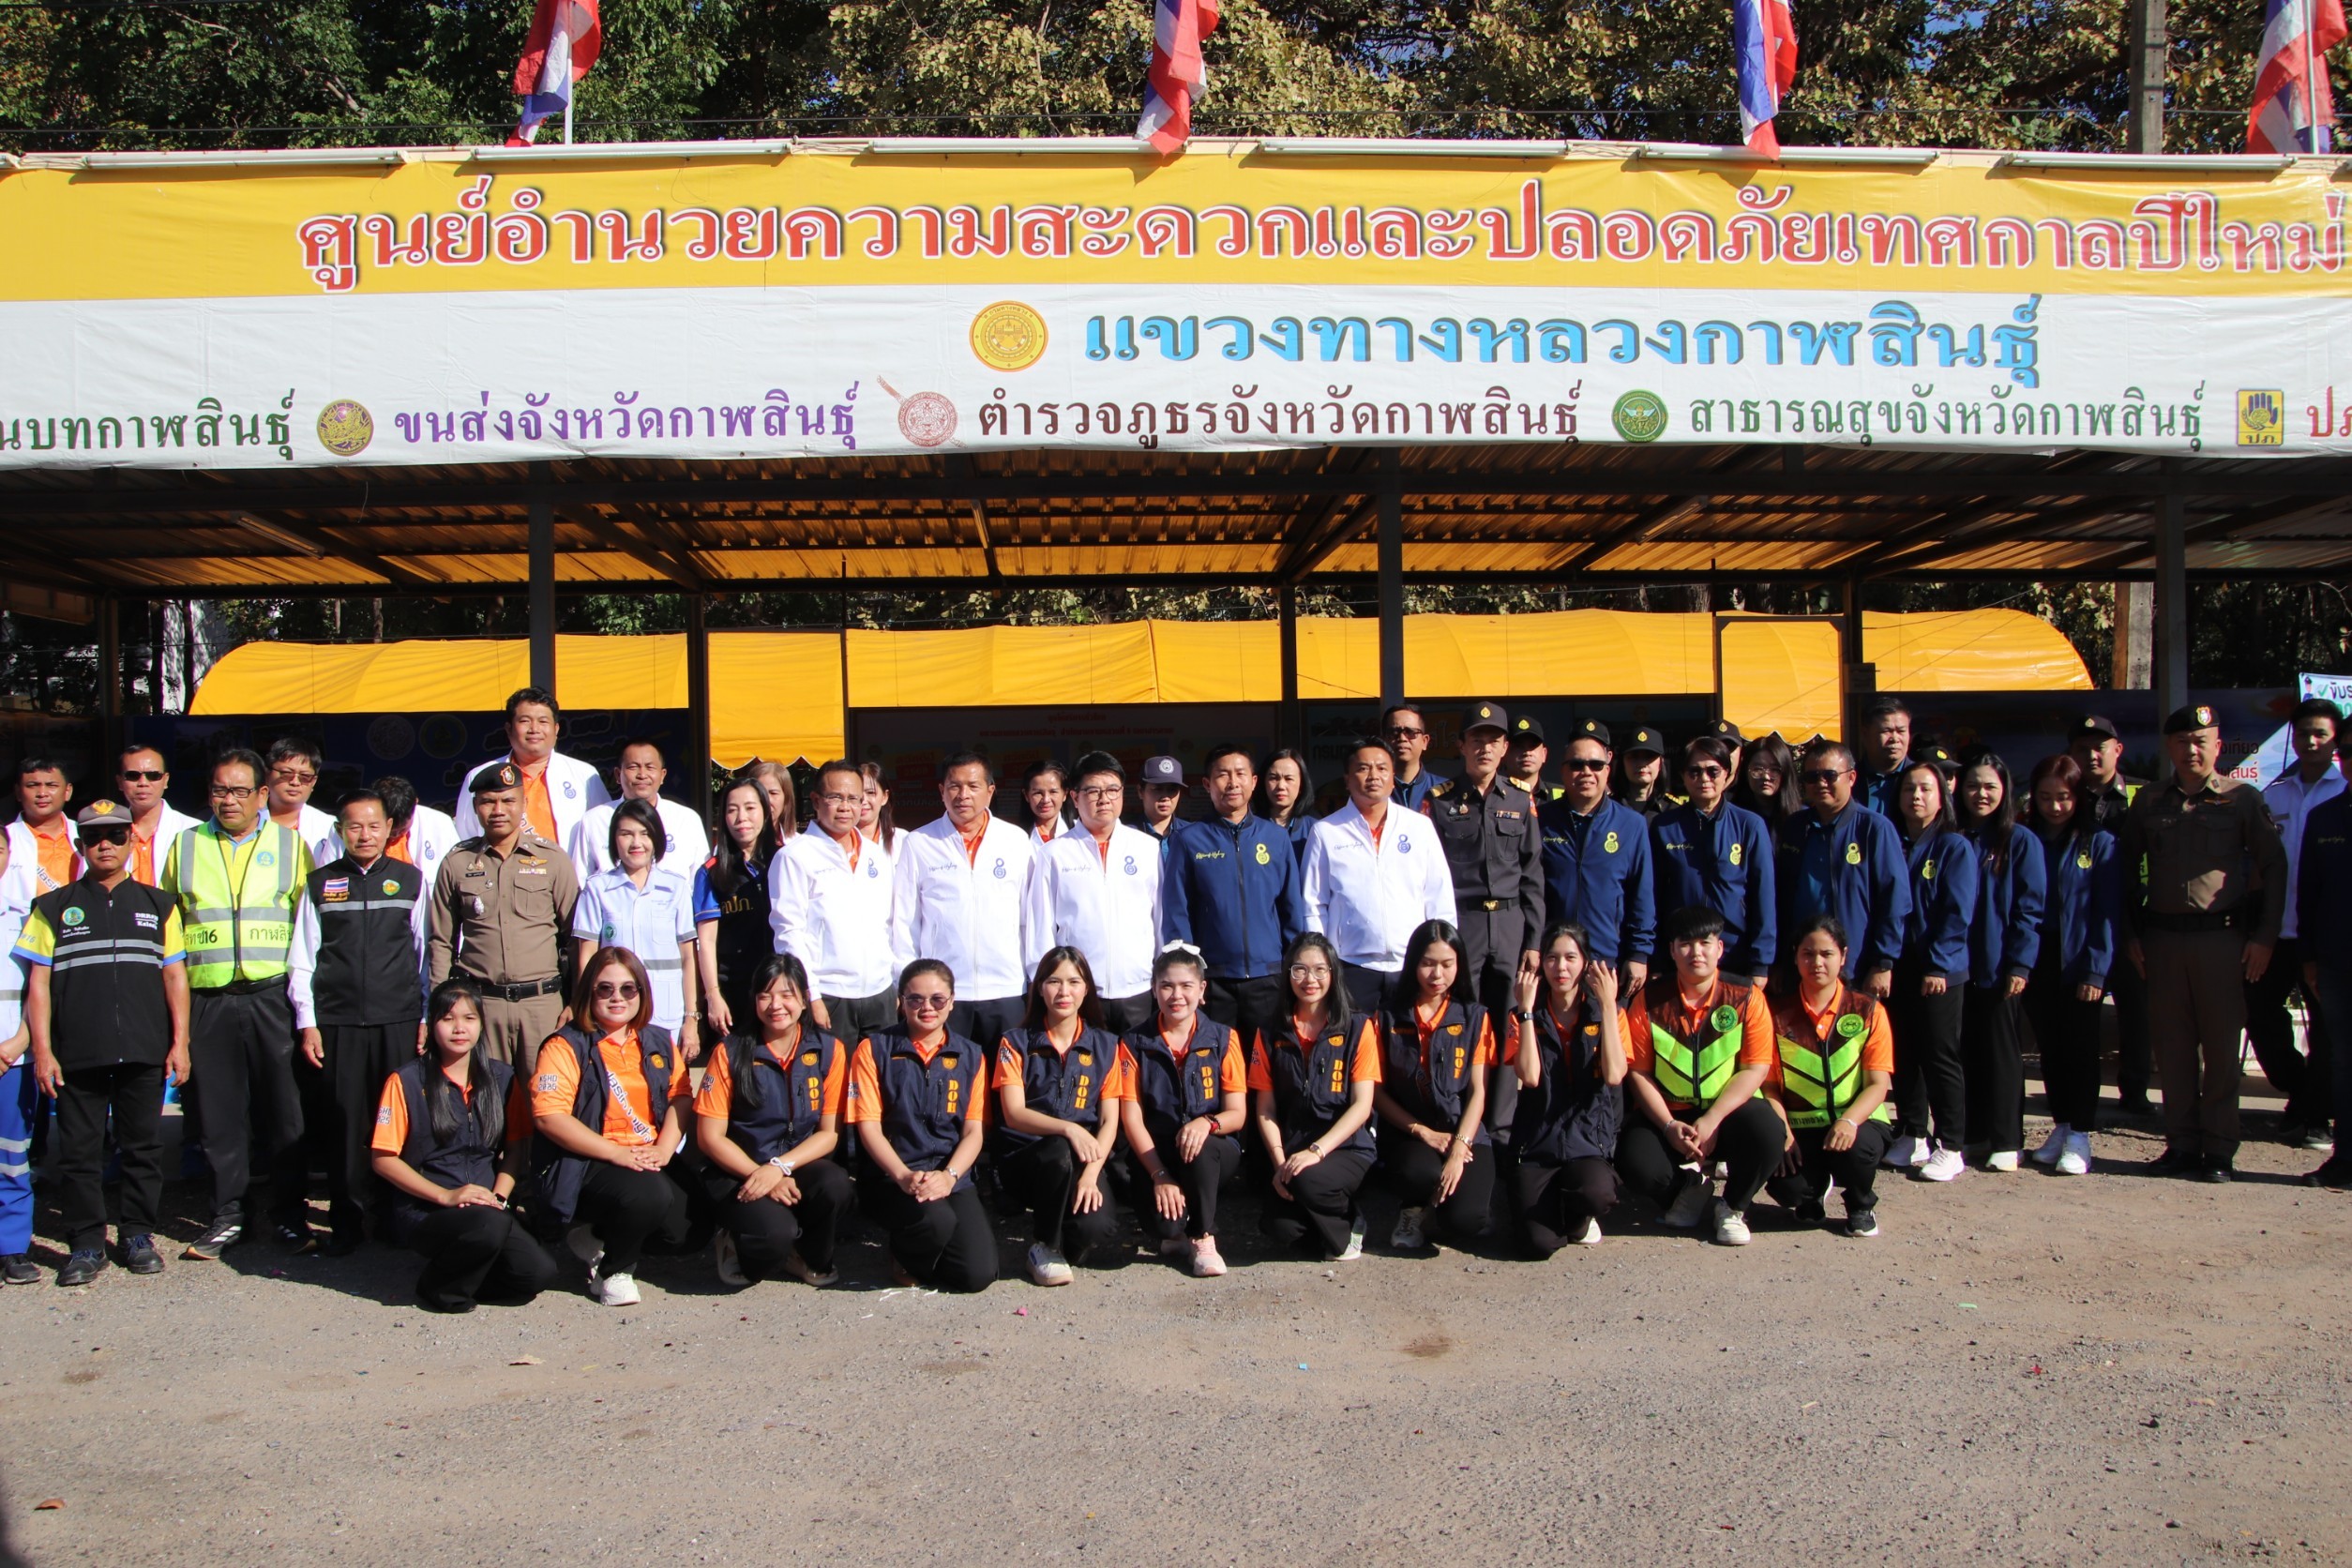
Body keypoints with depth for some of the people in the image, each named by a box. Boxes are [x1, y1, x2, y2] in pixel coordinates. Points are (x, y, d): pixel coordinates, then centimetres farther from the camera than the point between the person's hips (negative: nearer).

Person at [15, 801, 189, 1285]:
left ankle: (138, 1235, 17)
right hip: (77, 1055, -1)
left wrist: (180, 1042, 3)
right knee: (79, 1150, 3)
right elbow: (38, 982, 5)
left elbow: (175, 975, 10)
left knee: (144, 1146, 6)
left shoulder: (158, 905, 12)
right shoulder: (54, 907, 9)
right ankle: (85, 1244, 13)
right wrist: (41, 1050, -3)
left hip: (145, 1052, 1)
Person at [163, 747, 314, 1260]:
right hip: (208, 1001, 2)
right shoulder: (185, 845, 13)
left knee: (283, 1107, 1)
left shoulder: (291, 844, 8)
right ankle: (228, 1215, 16)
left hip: (272, 995, -2)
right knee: (220, 1111, 5)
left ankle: (290, 1212, 11)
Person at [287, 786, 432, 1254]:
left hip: (398, 1022, 0)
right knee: (343, 1122, 1)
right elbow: (302, 958, 9)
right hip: (337, 1023, 0)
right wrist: (307, 1022, 3)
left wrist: (428, 1016, 6)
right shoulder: (319, 884, 9)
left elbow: (426, 950, 10)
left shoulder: (410, 881, 8)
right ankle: (347, 1219, 12)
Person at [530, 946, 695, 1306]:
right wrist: (616, 1153, -19)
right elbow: (548, 1115, -14)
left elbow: (680, 1096, 10)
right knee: (650, 1195, -35)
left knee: (693, 1218, -17)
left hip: (652, 1159, 6)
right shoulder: (567, 1046, -3)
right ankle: (612, 1270, -4)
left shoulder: (658, 1043, 15)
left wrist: (664, 1147, -10)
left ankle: (604, 1236, 11)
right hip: (587, 1165, -6)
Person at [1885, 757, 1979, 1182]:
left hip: (1939, 971, -5)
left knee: (1941, 1058, 0)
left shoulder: (1956, 847, -3)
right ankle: (1912, 1137, 20)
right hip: (1898, 968, 5)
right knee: (1903, 1055, 10)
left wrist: (1937, 965, -15)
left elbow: (1957, 915, -9)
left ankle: (1951, 1147, 7)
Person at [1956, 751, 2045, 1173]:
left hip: (1999, 967, -3)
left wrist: (2020, 964, -12)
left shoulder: (2021, 841, -1)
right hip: (1958, 965, 3)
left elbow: (2029, 908, -5)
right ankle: (1972, 1134, 16)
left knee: (2001, 1051, 2)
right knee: (1967, 1050, 7)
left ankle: (2006, 1142, 9)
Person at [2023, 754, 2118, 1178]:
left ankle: (2080, 1134, 6)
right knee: (2049, 1046, 10)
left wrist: (2097, 969, -13)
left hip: (2079, 963, -3)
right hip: (2037, 962, 3)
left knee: (2080, 1045, 1)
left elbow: (2107, 910, -7)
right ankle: (2061, 1125, 21)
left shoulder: (2099, 843, -1)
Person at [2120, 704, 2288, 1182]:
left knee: (2220, 1045, 1)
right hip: (2162, 938, 3)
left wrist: (2264, 936, -3)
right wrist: (2132, 933, 8)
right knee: (2173, 1046, 6)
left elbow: (2273, 866, 2)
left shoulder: (2242, 799, 2)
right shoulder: (2148, 802, 10)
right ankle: (2182, 1144, 14)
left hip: (2222, 936, -3)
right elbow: (2128, 867, 15)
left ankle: (2220, 1149, 8)